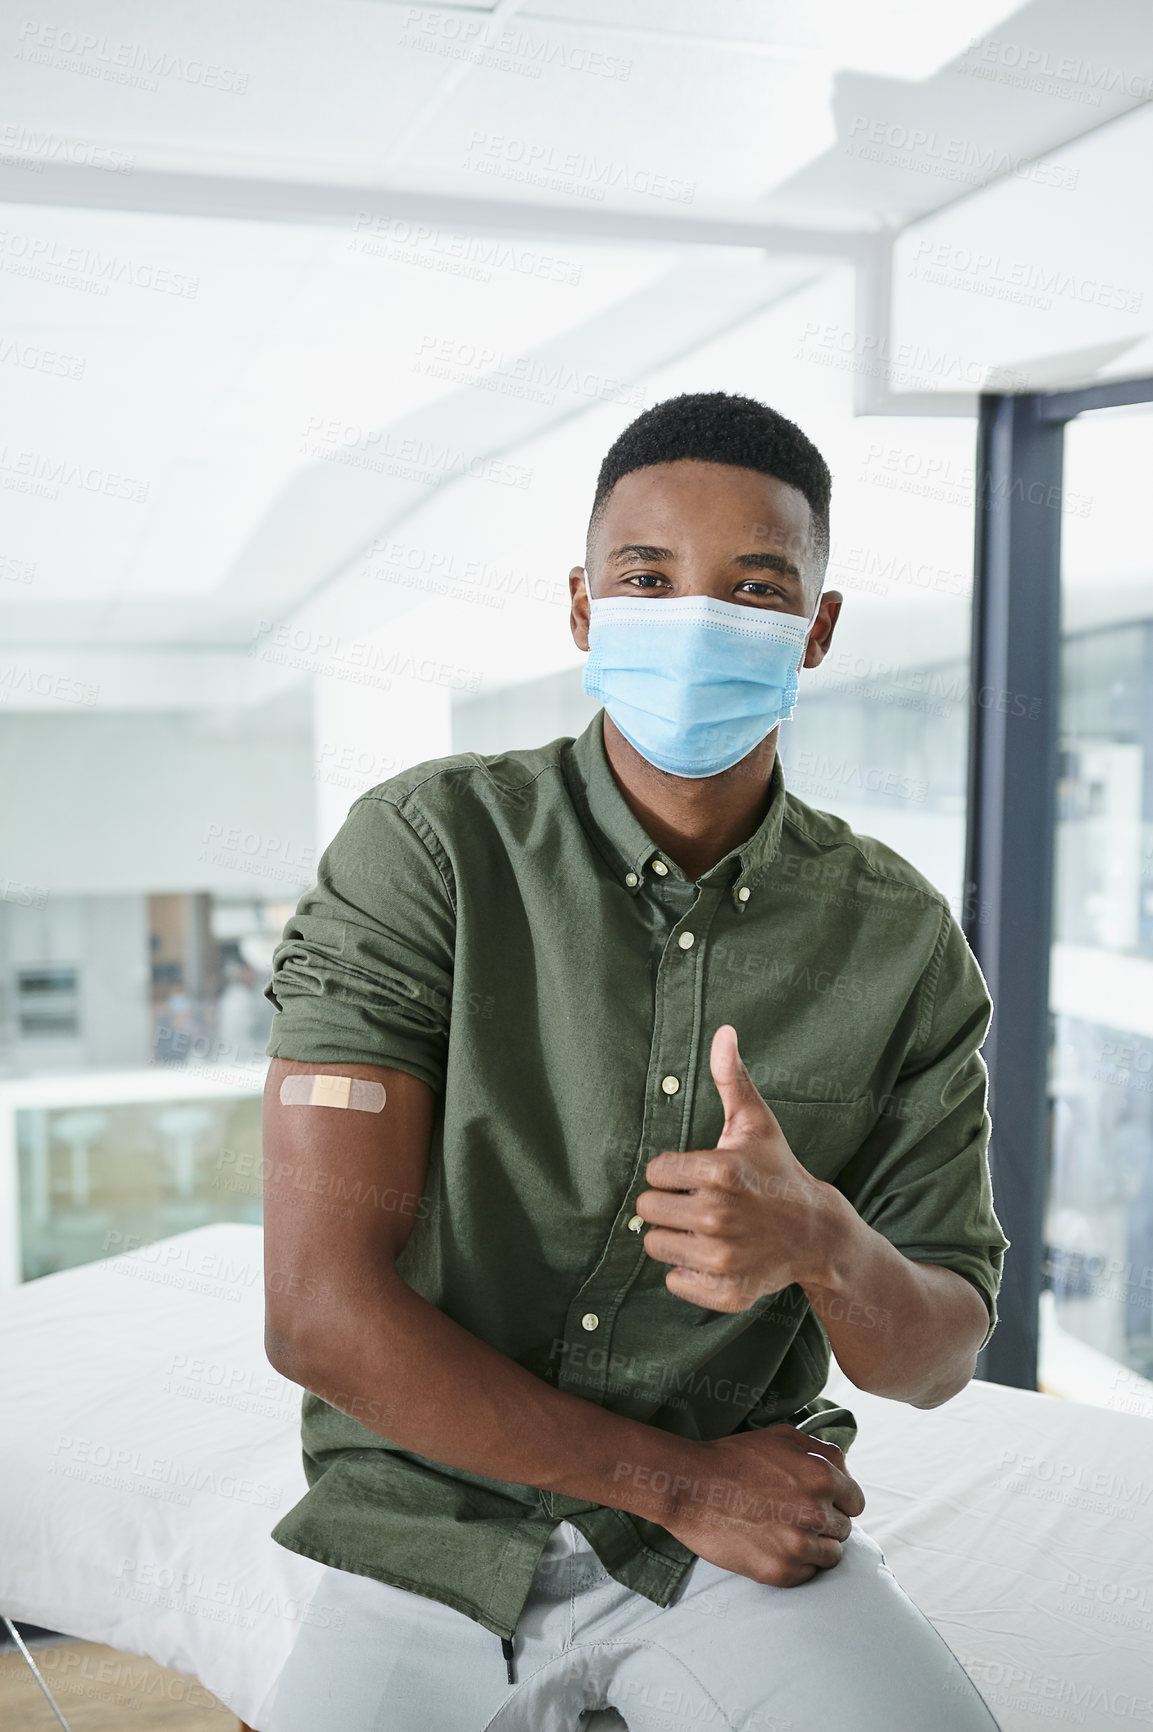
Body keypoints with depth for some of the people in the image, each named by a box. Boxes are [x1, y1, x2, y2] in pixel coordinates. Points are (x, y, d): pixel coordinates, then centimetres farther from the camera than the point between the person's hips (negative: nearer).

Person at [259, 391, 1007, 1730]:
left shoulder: (902, 939, -4)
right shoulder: (427, 846, -13)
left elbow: (937, 1358, 0)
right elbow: (322, 1310, -16)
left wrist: (825, 1243, -24)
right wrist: (683, 1480, -10)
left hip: (750, 1535, 2)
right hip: (433, 1533, -1)